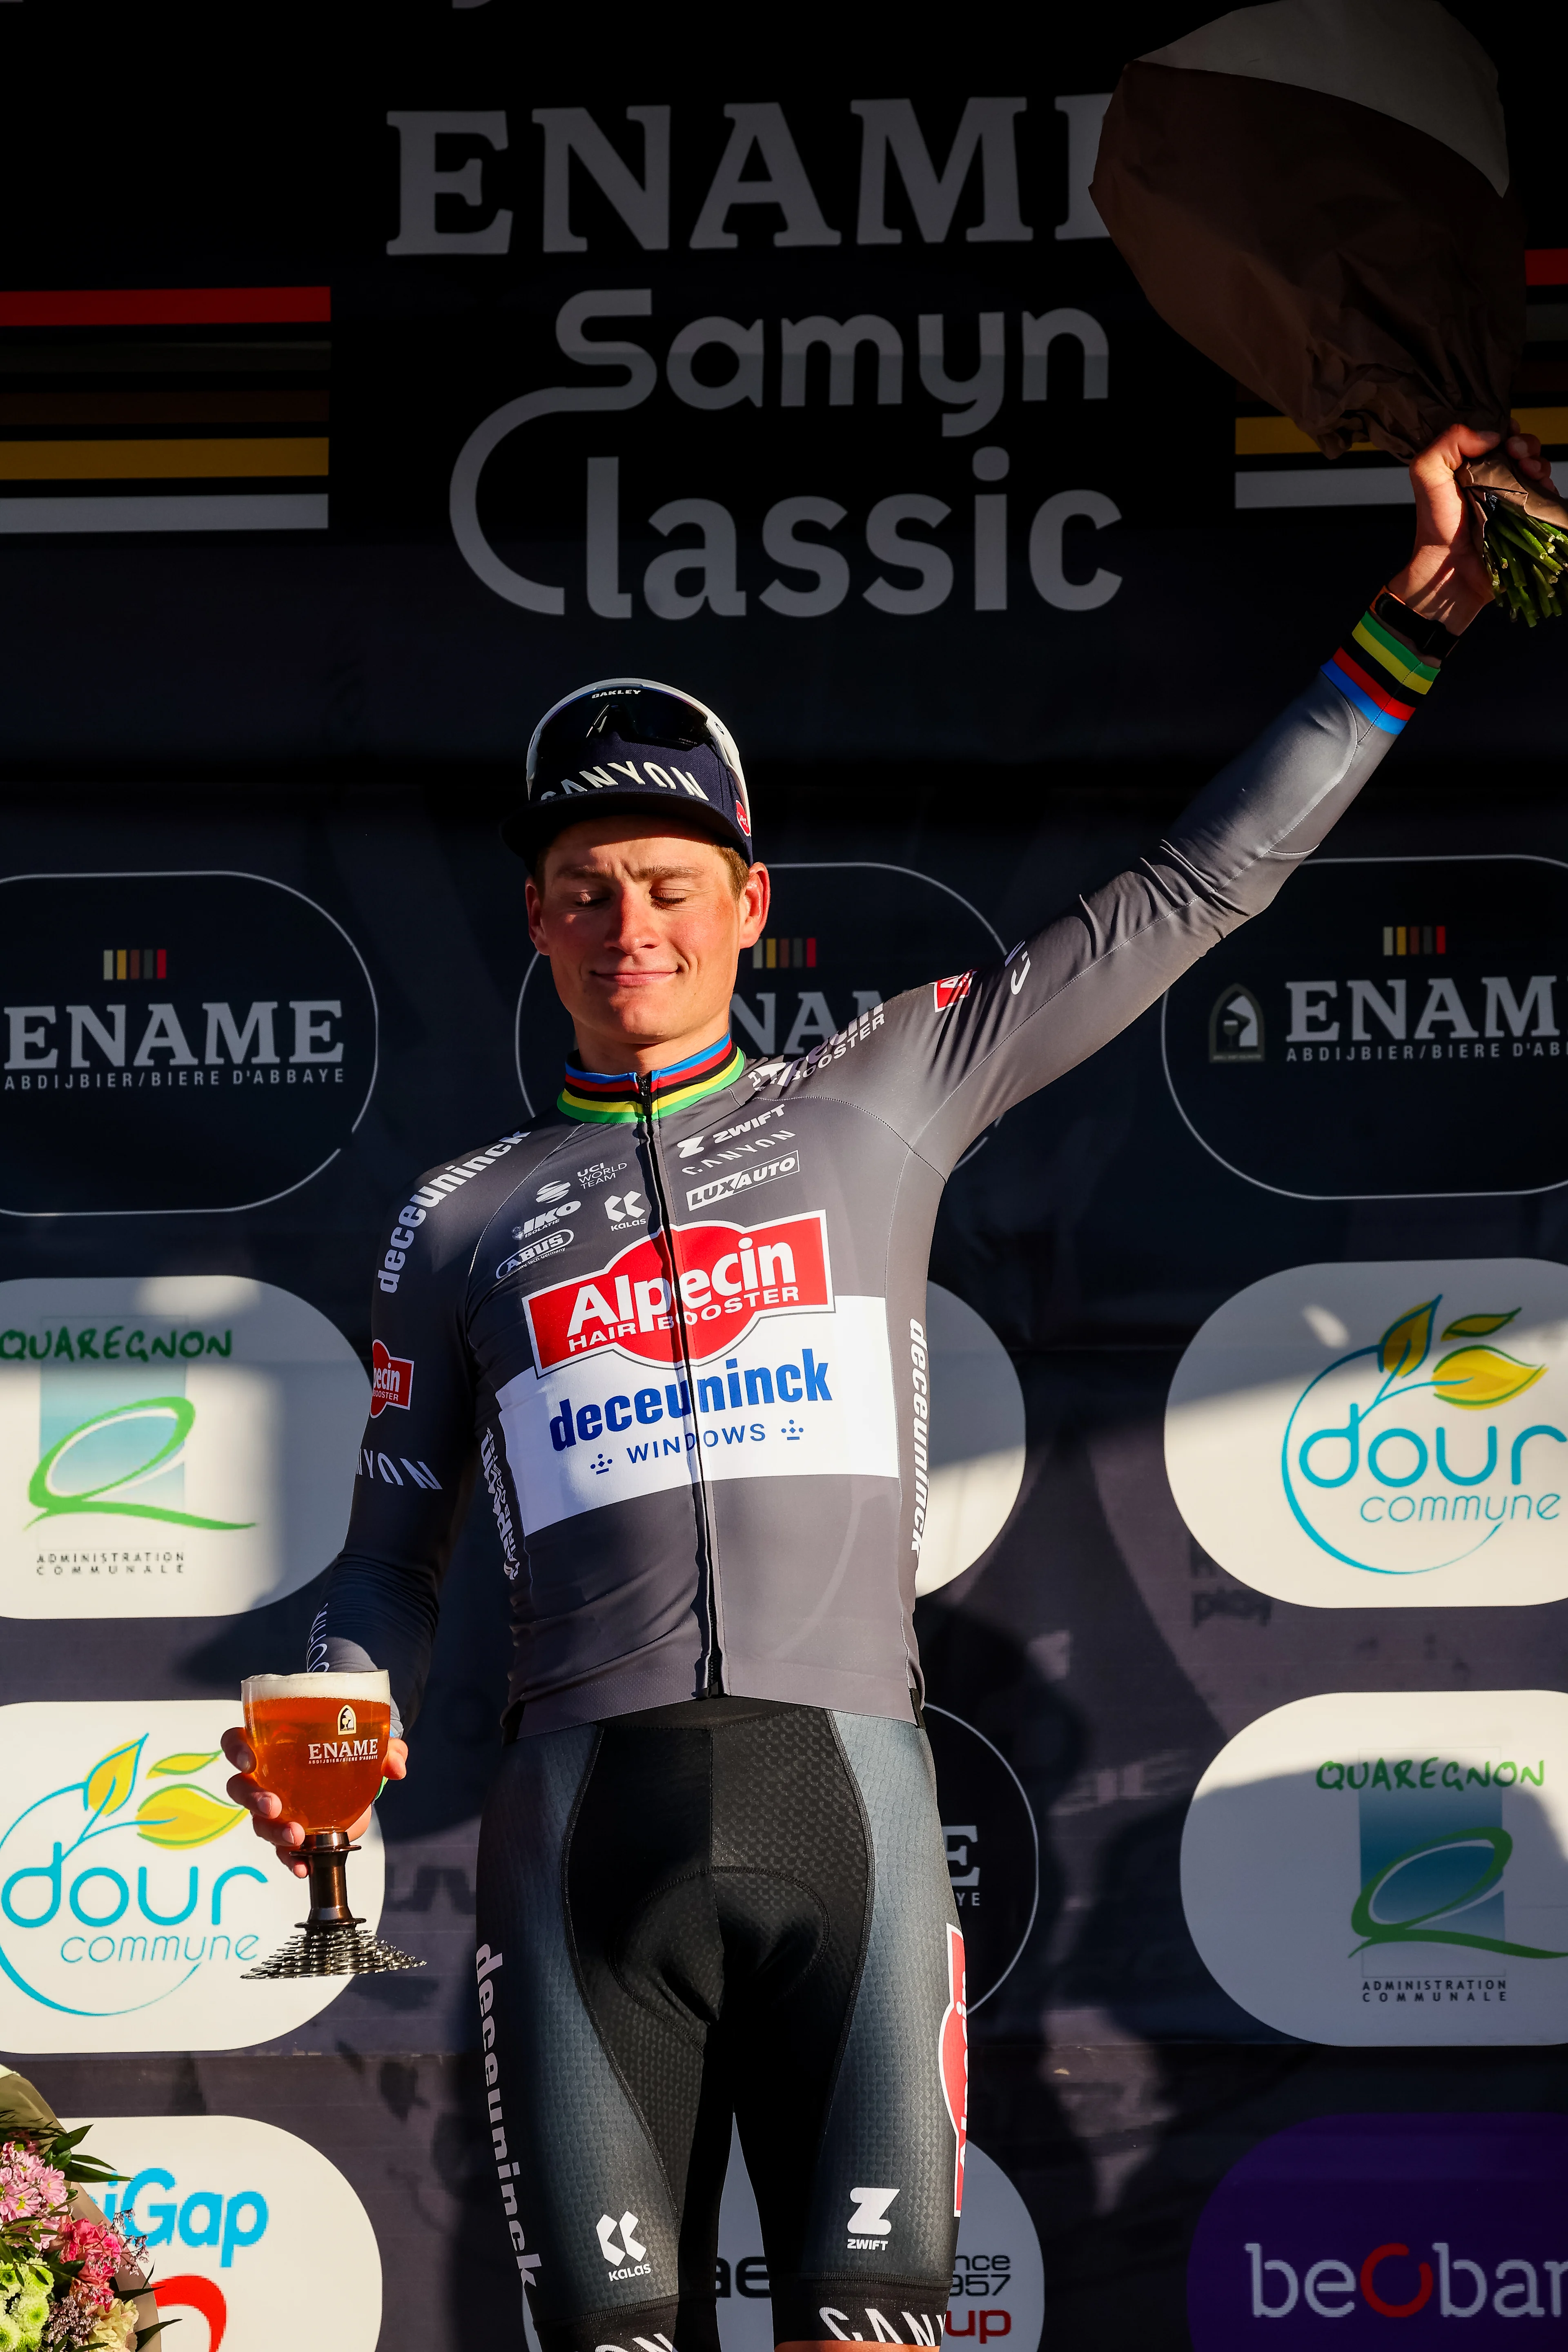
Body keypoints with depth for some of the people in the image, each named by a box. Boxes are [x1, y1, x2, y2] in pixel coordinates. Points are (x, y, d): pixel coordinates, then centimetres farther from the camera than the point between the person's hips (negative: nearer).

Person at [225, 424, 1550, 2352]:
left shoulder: (883, 1099, 14)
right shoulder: (460, 1221, 17)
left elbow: (1195, 890, 15)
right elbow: (393, 1554, 20)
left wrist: (1407, 622, 13)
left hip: (844, 1801, 0)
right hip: (585, 1815, 1)